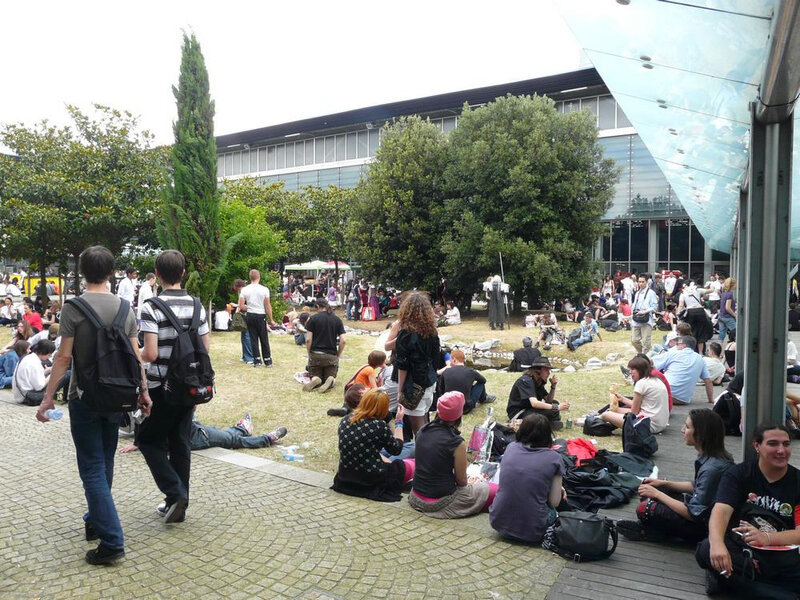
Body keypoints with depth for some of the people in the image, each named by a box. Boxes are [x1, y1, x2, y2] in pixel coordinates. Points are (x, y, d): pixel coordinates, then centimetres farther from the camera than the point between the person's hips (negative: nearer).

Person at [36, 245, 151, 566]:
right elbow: (135, 355, 2)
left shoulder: (73, 308, -13)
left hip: (85, 398, -4)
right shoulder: (125, 308, 0)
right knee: (105, 464, 19)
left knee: (92, 469, 1)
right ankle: (95, 521, 36)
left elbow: (63, 357, -13)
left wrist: (48, 397, -5)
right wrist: (143, 390, 11)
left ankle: (112, 540, -1)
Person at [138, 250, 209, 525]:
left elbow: (150, 353, -19)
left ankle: (175, 492, 3)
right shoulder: (196, 306, 1)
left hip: (162, 387, -5)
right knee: (180, 442, 14)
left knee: (149, 439, 14)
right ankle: (178, 505, 23)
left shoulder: (152, 307, -15)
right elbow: (205, 348, 2)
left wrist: (134, 355, 2)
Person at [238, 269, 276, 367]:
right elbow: (268, 306, -7)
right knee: (264, 339, 6)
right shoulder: (264, 289, -8)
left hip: (250, 316, 2)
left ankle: (257, 360, 9)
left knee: (253, 338, 9)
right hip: (261, 316, -2)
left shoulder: (244, 289, -2)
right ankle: (267, 360, 12)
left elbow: (241, 306, -6)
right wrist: (271, 320, 1)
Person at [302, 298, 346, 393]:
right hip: (332, 355, 1)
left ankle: (315, 380, -19)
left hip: (315, 354, -1)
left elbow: (308, 340, -6)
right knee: (332, 377, 15)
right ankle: (330, 380, -22)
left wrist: (309, 354, 8)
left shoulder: (313, 319, -2)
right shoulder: (337, 320, 3)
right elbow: (342, 341, -3)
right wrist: (338, 355, 10)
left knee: (315, 377, 18)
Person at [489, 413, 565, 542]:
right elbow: (554, 503, -3)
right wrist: (559, 491, 20)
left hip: (499, 524, 2)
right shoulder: (554, 459, -6)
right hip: (531, 532, -2)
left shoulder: (511, 447, 4)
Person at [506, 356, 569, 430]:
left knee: (554, 402, 2)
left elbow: (549, 400, 8)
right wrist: (556, 407, -34)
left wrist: (553, 386, -8)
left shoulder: (538, 381, 7)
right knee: (550, 411, -27)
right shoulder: (526, 381, -21)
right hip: (517, 414, -10)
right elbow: (534, 403, -34)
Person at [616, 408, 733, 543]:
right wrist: (663, 483, 5)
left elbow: (693, 513, -24)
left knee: (644, 509, -19)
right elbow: (696, 486, 15)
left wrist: (657, 494, -16)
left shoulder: (712, 469, -30)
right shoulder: (707, 457, -2)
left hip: (705, 526, -9)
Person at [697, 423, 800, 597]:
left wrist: (767, 538, -31)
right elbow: (721, 511, -16)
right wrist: (717, 543, -38)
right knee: (706, 550, -33)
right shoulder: (738, 474, 0)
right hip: (739, 547, -1)